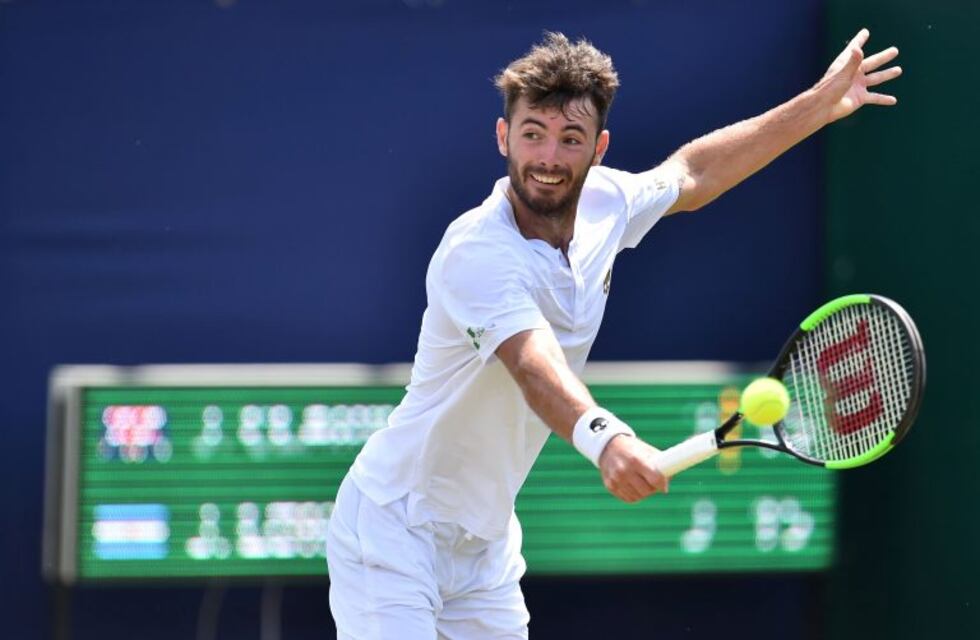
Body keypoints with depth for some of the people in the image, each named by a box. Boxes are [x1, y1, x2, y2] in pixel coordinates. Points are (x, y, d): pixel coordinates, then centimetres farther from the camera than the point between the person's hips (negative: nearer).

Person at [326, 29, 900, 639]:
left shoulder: (602, 205, -2)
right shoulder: (477, 253, -26)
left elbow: (690, 174, 19)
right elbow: (535, 368, -43)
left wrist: (819, 105, 21)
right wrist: (603, 438, -62)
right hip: (393, 535, -8)